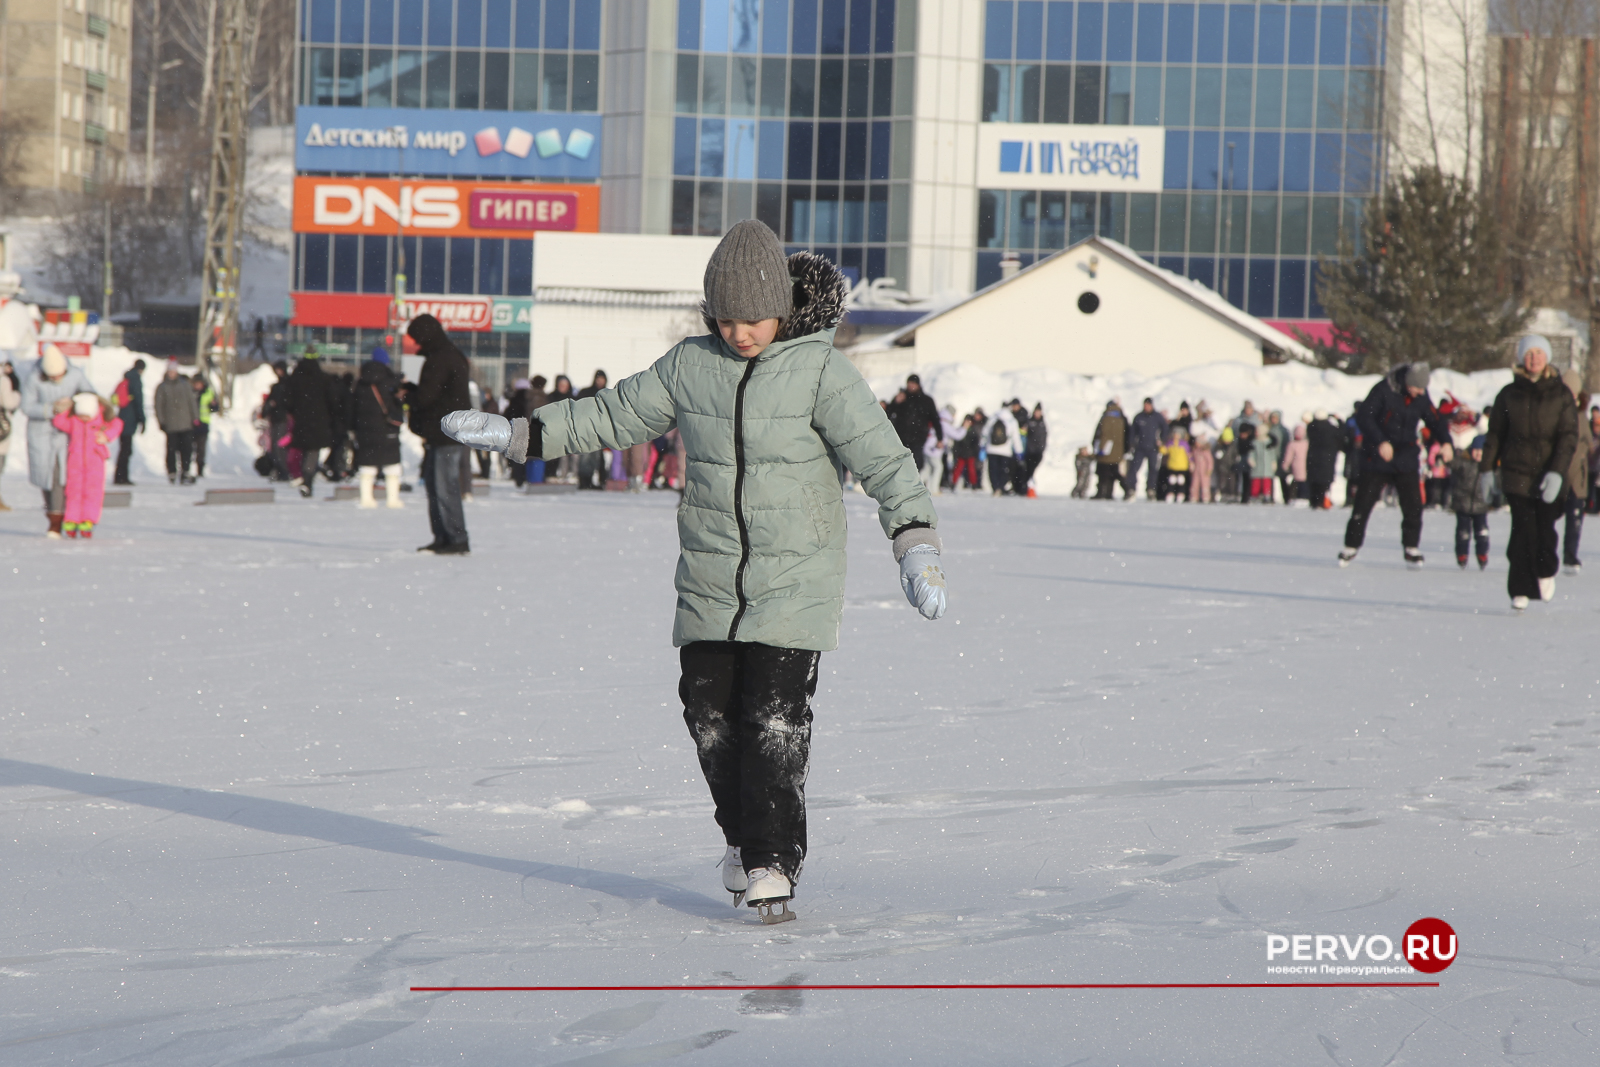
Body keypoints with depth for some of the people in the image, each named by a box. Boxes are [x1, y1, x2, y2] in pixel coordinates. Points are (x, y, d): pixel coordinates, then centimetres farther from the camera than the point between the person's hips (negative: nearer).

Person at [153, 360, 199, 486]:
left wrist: (195, 418, 8)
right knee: (171, 450, -3)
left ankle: (185, 474, 4)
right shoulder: (162, 388, 5)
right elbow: (158, 406, 3)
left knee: (187, 449, -3)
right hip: (171, 426, -2)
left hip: (186, 423, 2)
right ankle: (172, 474, 3)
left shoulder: (185, 386, 12)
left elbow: (191, 402, 14)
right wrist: (161, 421, -5)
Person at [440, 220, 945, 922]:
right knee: (711, 713, 5)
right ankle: (744, 835, 27)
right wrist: (512, 434, 11)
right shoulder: (690, 366, 3)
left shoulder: (820, 371, -8)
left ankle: (773, 865, -4)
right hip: (710, 578, 4)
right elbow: (612, 415, 13)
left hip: (794, 579, -4)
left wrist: (916, 548, -23)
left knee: (776, 718, -11)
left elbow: (882, 458, -12)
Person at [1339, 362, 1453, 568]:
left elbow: (1435, 419, 12)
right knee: (1363, 503, -2)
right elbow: (1363, 416, -19)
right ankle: (1350, 547, 10)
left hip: (1406, 460, 4)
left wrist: (1446, 442, -5)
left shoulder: (1421, 397, 1)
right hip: (1377, 459, -4)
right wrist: (1380, 442, -28)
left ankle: (1412, 549, 9)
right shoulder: (1383, 390, -15)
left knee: (1413, 505, -4)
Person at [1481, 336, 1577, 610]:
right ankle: (1520, 590, 1)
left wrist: (1557, 472, -14)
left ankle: (1546, 571, 27)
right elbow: (1494, 434, 10)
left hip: (1549, 475, 0)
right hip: (1517, 472, 0)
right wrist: (1486, 469, 4)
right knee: (1523, 530, -8)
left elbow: (1568, 436, -2)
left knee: (1545, 529, -3)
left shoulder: (1561, 395, 3)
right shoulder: (1509, 394, 5)